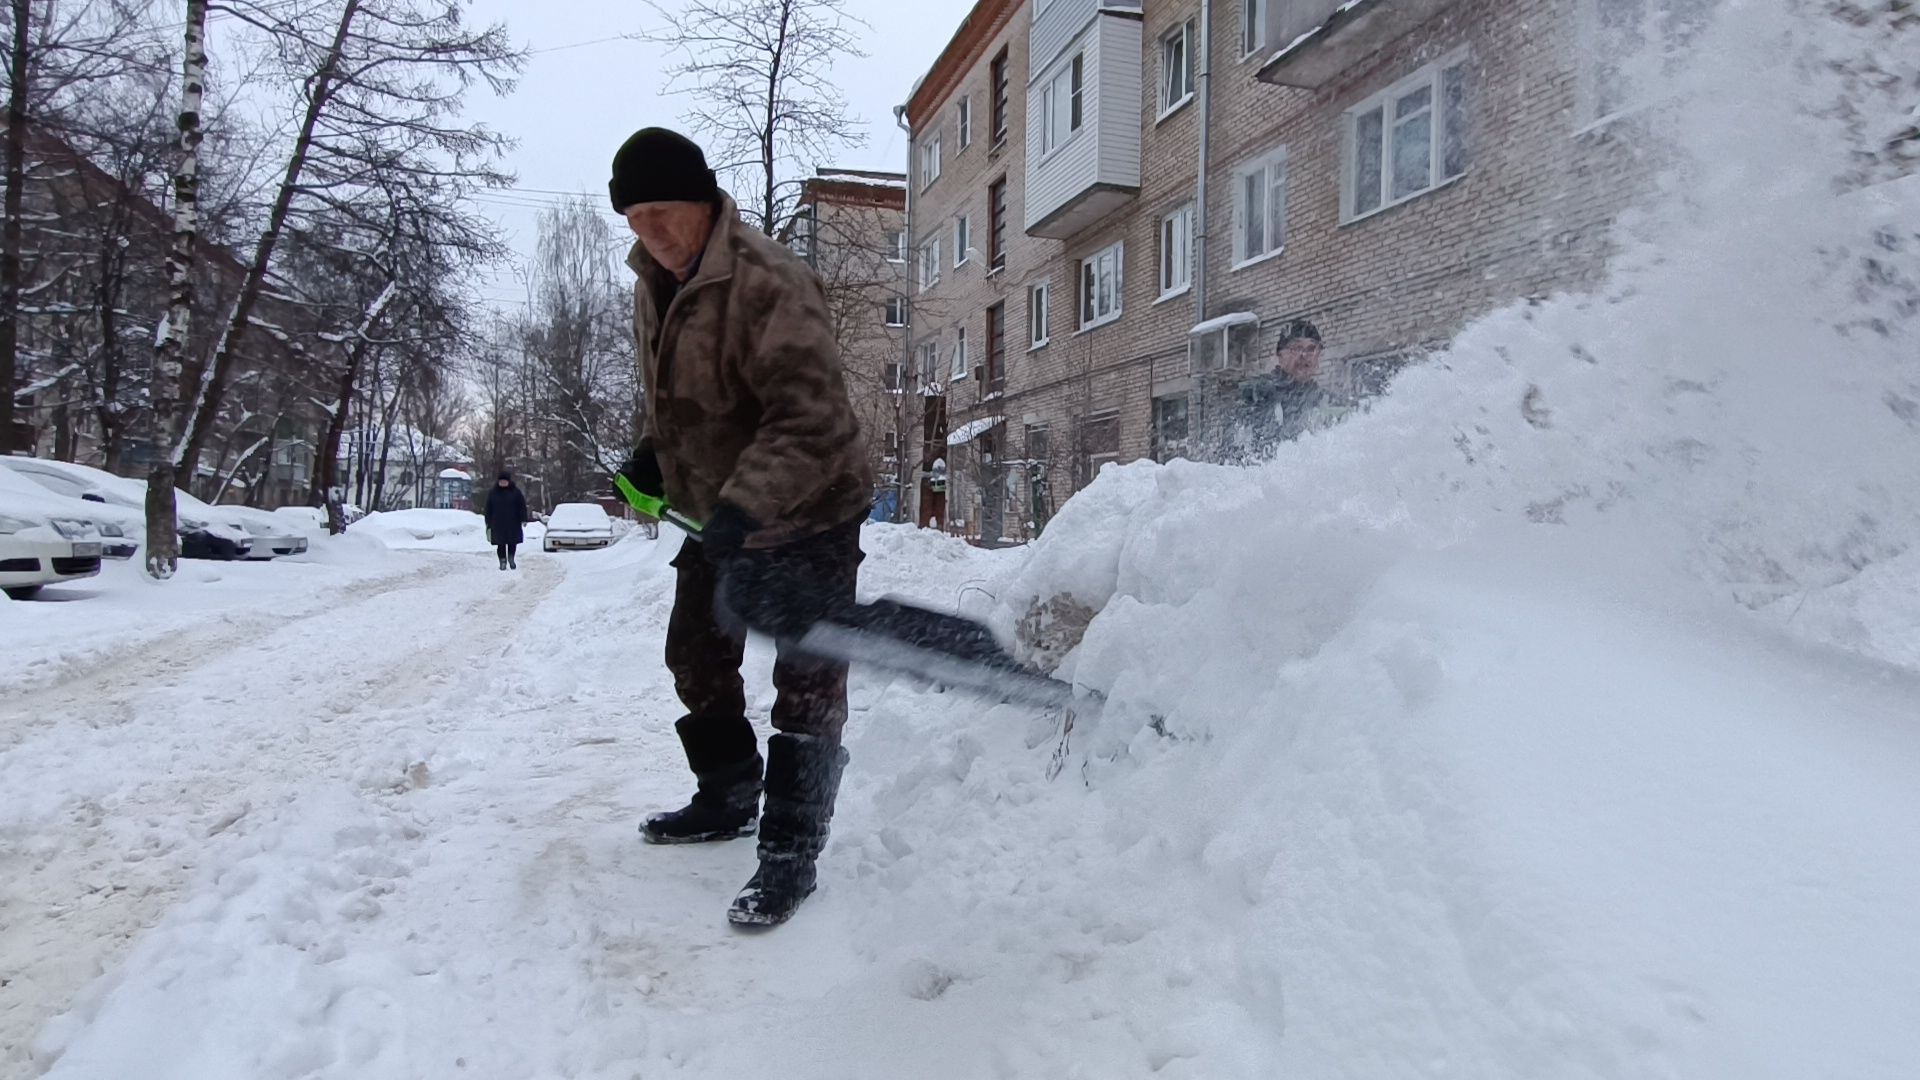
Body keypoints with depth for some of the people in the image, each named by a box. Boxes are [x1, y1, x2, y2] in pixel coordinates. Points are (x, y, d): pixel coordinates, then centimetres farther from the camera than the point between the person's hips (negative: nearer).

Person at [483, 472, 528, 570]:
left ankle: (511, 559, 23)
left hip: (513, 524, -1)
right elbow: (488, 509, 9)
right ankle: (503, 561, 8)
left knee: (512, 542, 2)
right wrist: (488, 523, 5)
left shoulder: (515, 492, 1)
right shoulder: (493, 493, 5)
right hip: (498, 524, 1)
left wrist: (523, 519, -8)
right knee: (500, 544, -1)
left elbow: (522, 506, 1)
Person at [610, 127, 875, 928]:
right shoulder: (654, 279, 2)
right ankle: (727, 798, 37)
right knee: (696, 658, 19)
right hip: (714, 512, 9)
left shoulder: (770, 282, -27)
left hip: (808, 512, -9)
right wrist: (655, 453, 7)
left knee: (807, 685, -6)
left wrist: (743, 506, -42)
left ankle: (791, 852, 2)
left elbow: (810, 416, -35)